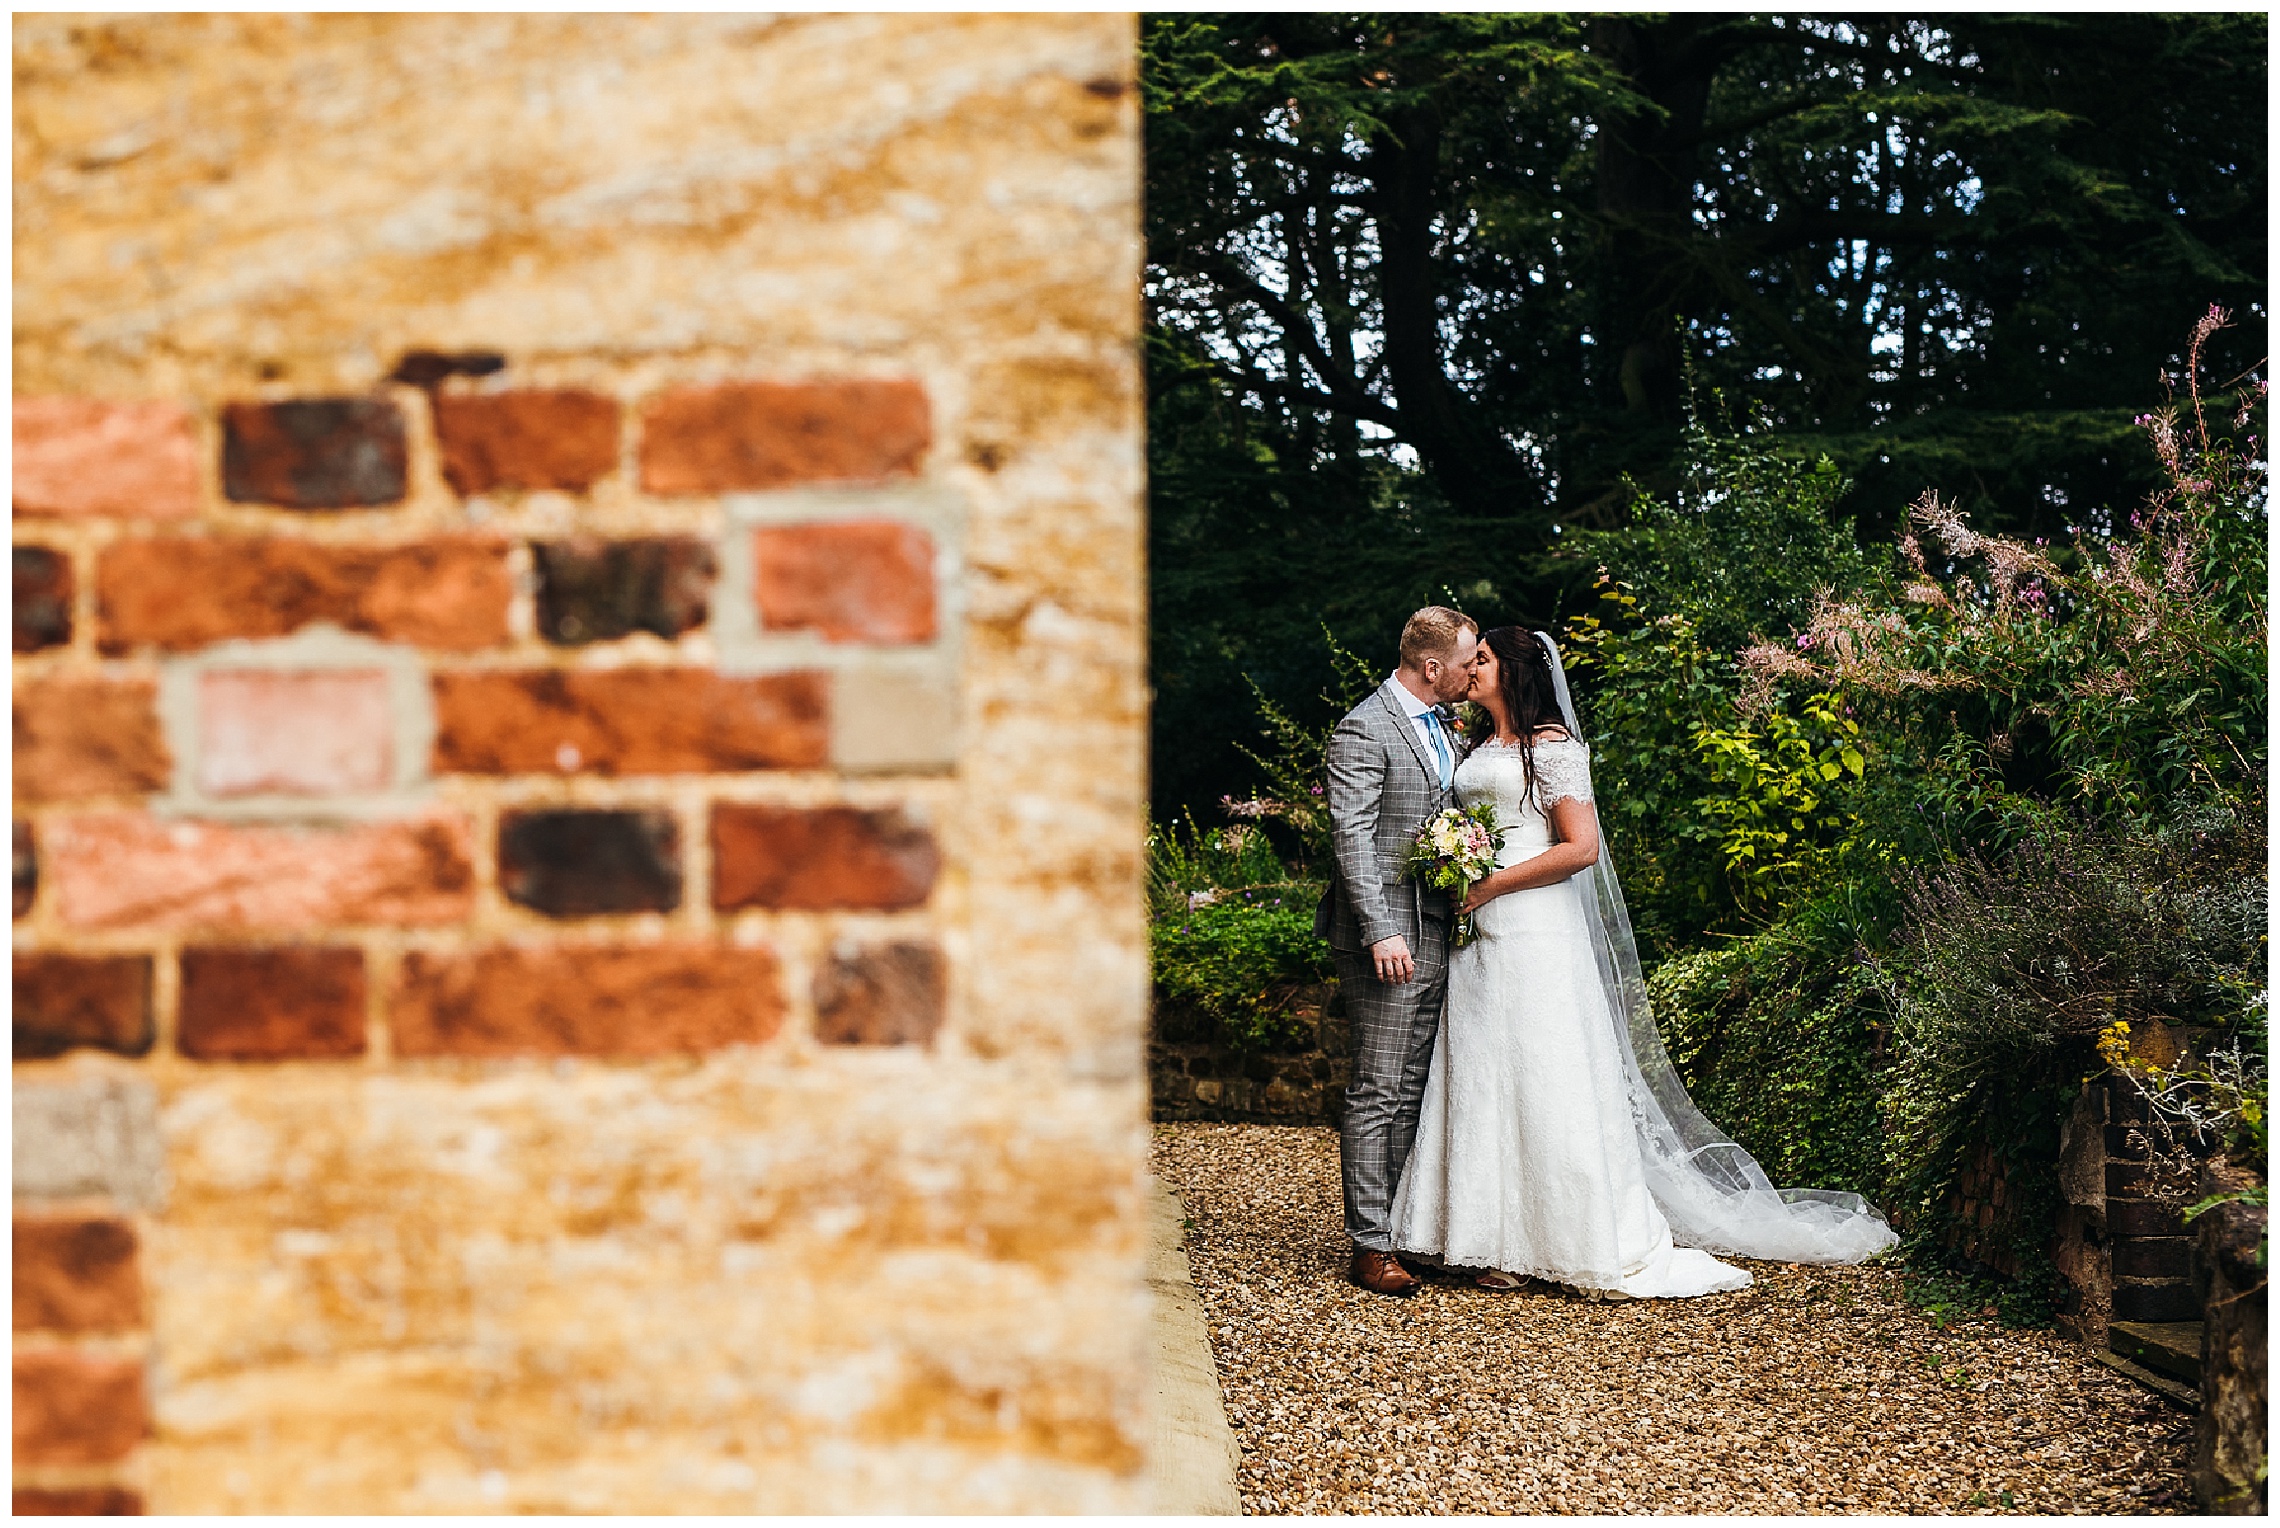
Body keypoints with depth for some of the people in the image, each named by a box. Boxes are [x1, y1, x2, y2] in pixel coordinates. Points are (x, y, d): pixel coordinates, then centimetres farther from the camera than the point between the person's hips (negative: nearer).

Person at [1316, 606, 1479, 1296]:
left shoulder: (1447, 727, 16)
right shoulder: (1364, 730, -11)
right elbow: (1352, 837, -16)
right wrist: (1381, 932, -22)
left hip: (1438, 931, 8)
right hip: (1391, 936, -8)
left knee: (1414, 1092, 12)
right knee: (1378, 1094, -5)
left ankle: (1407, 1225, 19)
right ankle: (1371, 1245, -1)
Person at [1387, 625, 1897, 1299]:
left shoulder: (1552, 745, -7)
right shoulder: (1480, 750, 16)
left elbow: (1580, 847, -15)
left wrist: (1490, 887, -15)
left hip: (1537, 933, -8)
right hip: (1481, 939, 8)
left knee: (1545, 1080, -5)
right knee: (1487, 1082, 6)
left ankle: (1598, 1244, 3)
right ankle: (1507, 1245, 12)